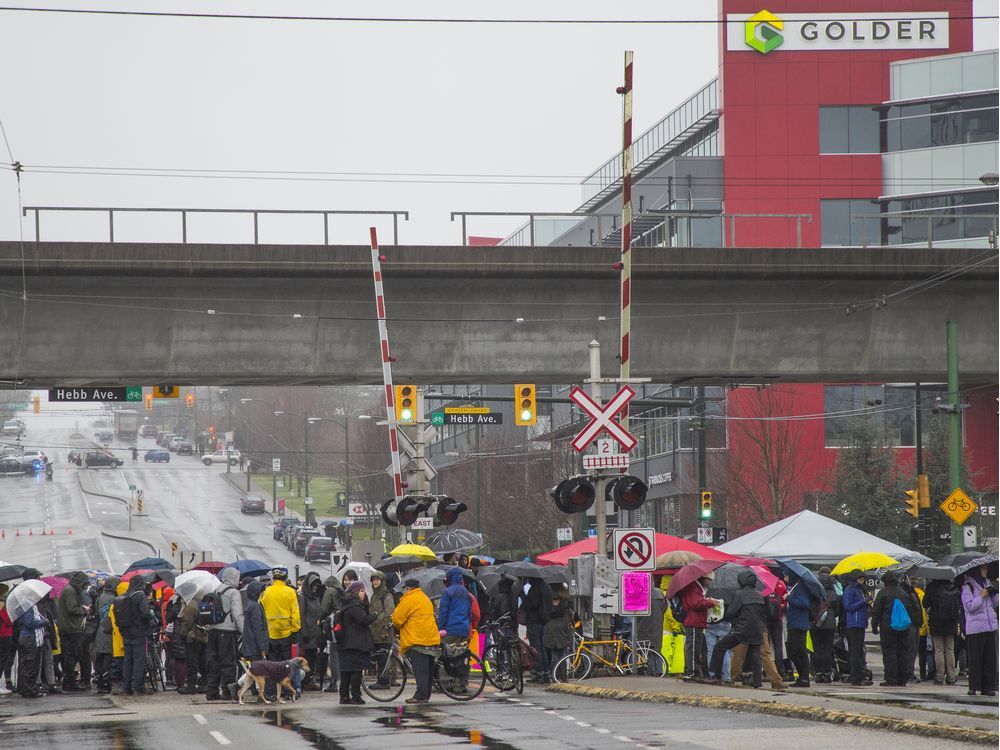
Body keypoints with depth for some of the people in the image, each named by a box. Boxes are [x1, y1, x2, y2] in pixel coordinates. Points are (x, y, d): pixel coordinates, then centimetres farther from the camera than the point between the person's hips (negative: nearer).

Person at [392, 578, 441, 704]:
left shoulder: (409, 600, -9)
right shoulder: (425, 598, 19)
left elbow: (397, 619, -6)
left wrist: (398, 627, 16)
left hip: (417, 641, -9)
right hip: (432, 639, 9)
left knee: (420, 669, -9)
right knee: (428, 669, 11)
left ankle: (421, 696, -11)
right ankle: (426, 695, 16)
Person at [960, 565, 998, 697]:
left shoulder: (987, 583, 16)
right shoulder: (968, 587, -5)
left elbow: (995, 604, 18)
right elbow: (970, 607, -12)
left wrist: (993, 593, 1)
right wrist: (981, 596, -11)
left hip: (990, 626, 6)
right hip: (975, 629, -6)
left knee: (990, 658, 3)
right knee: (975, 659, -5)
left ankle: (987, 686, 7)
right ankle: (973, 687, 0)